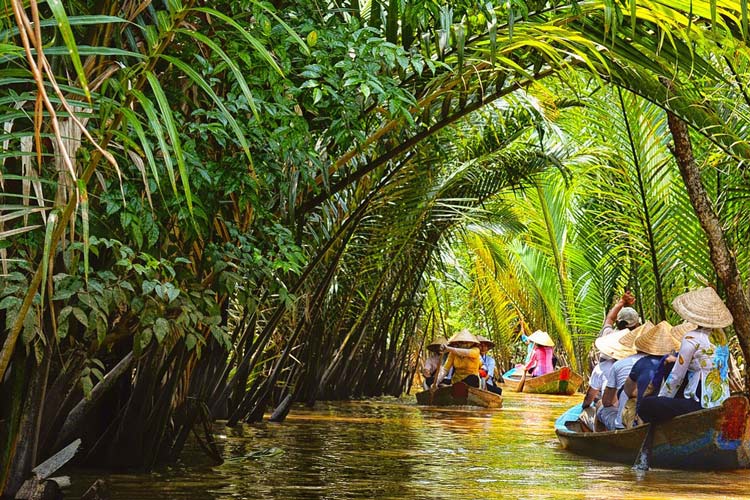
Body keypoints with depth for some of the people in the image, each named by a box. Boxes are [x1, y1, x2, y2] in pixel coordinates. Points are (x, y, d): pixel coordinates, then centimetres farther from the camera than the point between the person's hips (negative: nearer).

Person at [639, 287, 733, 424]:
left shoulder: (692, 338, -15)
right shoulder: (720, 334, 7)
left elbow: (676, 377, -9)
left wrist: (660, 397, 5)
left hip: (702, 403, -9)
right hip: (722, 402, 9)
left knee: (645, 405, -9)